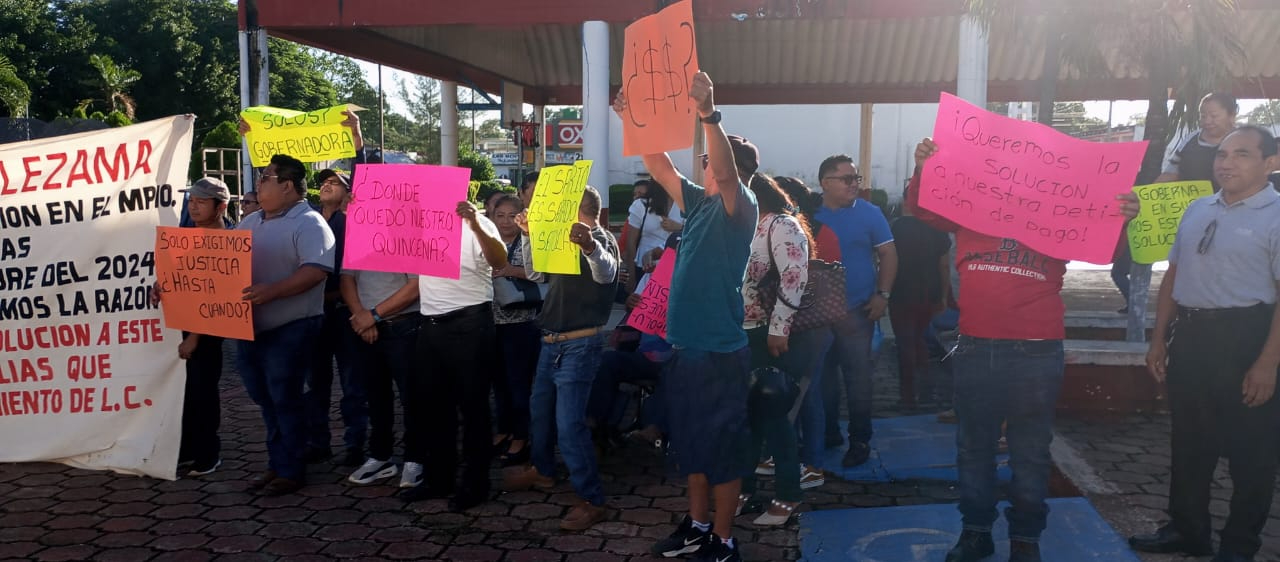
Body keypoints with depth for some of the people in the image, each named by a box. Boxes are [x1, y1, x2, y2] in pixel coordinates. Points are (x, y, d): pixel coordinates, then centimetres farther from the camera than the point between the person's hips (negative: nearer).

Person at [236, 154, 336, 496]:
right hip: (252, 327, 8)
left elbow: (316, 270, -24)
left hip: (290, 328, -8)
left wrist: (272, 291, -34)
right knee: (267, 400, 15)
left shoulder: (308, 223, -12)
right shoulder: (250, 222, 15)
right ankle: (277, 464, 26)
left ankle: (291, 471, 12)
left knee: (285, 400, -1)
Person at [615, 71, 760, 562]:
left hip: (720, 351, -8)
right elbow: (660, 169, 17)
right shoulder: (700, 203, 11)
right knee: (690, 441, 17)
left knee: (722, 446, 2)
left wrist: (708, 114, -42)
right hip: (686, 345, 8)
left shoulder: (738, 207, -10)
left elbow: (725, 172, -30)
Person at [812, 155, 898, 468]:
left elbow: (889, 254, 0)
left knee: (857, 376, -1)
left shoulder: (869, 213, -1)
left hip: (857, 309, -3)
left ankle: (860, 441, 8)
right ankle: (827, 432, 27)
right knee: (822, 374, 12)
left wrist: (882, 295, -8)